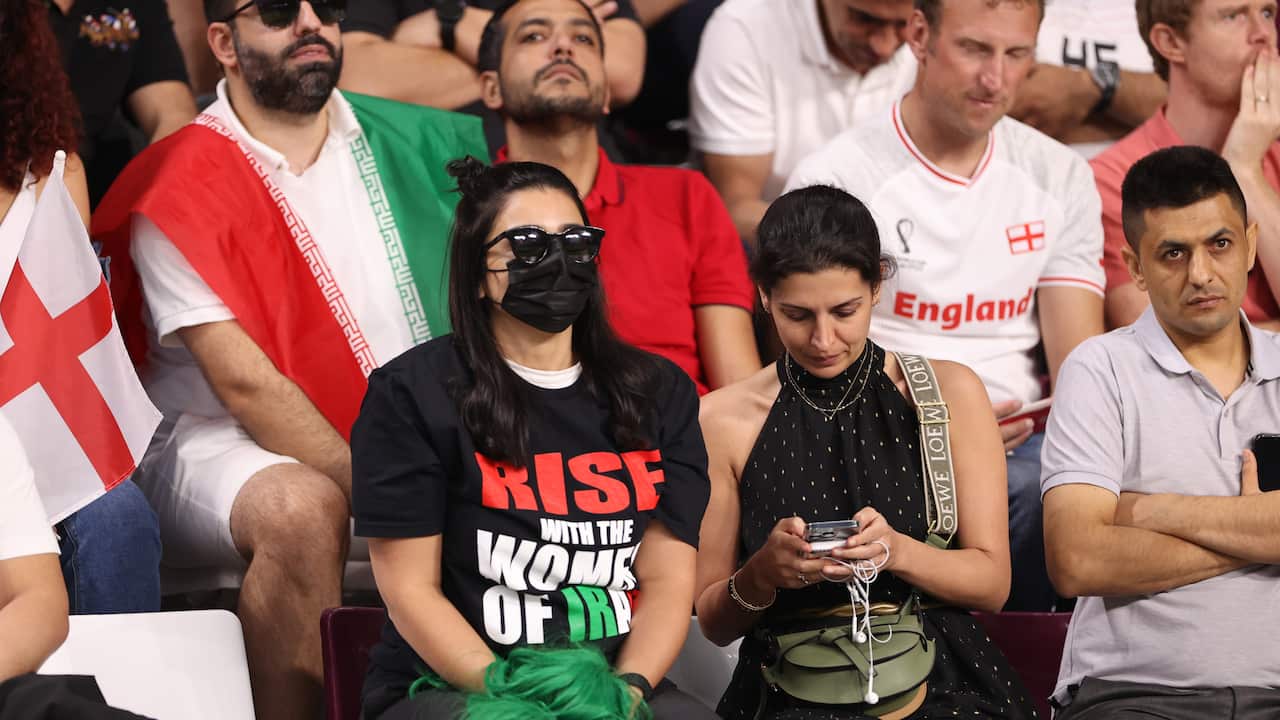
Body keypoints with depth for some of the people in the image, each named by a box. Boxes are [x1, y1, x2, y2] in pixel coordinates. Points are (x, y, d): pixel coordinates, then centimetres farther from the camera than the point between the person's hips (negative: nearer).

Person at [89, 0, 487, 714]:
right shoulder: (178, 191, -9)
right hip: (224, 444, -5)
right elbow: (245, 384, -16)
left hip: (403, 439, 6)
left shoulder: (403, 139, 7)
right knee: (303, 507, -37)